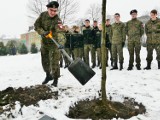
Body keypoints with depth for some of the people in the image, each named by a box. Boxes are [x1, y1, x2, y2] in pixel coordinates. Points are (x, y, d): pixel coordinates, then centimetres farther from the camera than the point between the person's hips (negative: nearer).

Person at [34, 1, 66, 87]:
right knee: (44, 61, 16)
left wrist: (61, 43, -56)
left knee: (54, 62, -6)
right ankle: (48, 76, 38)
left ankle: (55, 80, 12)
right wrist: (43, 32, -26)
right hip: (44, 42, 5)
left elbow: (59, 32, -39)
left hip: (54, 43, -5)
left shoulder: (57, 20, -24)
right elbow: (36, 26, -7)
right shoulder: (42, 15, -9)